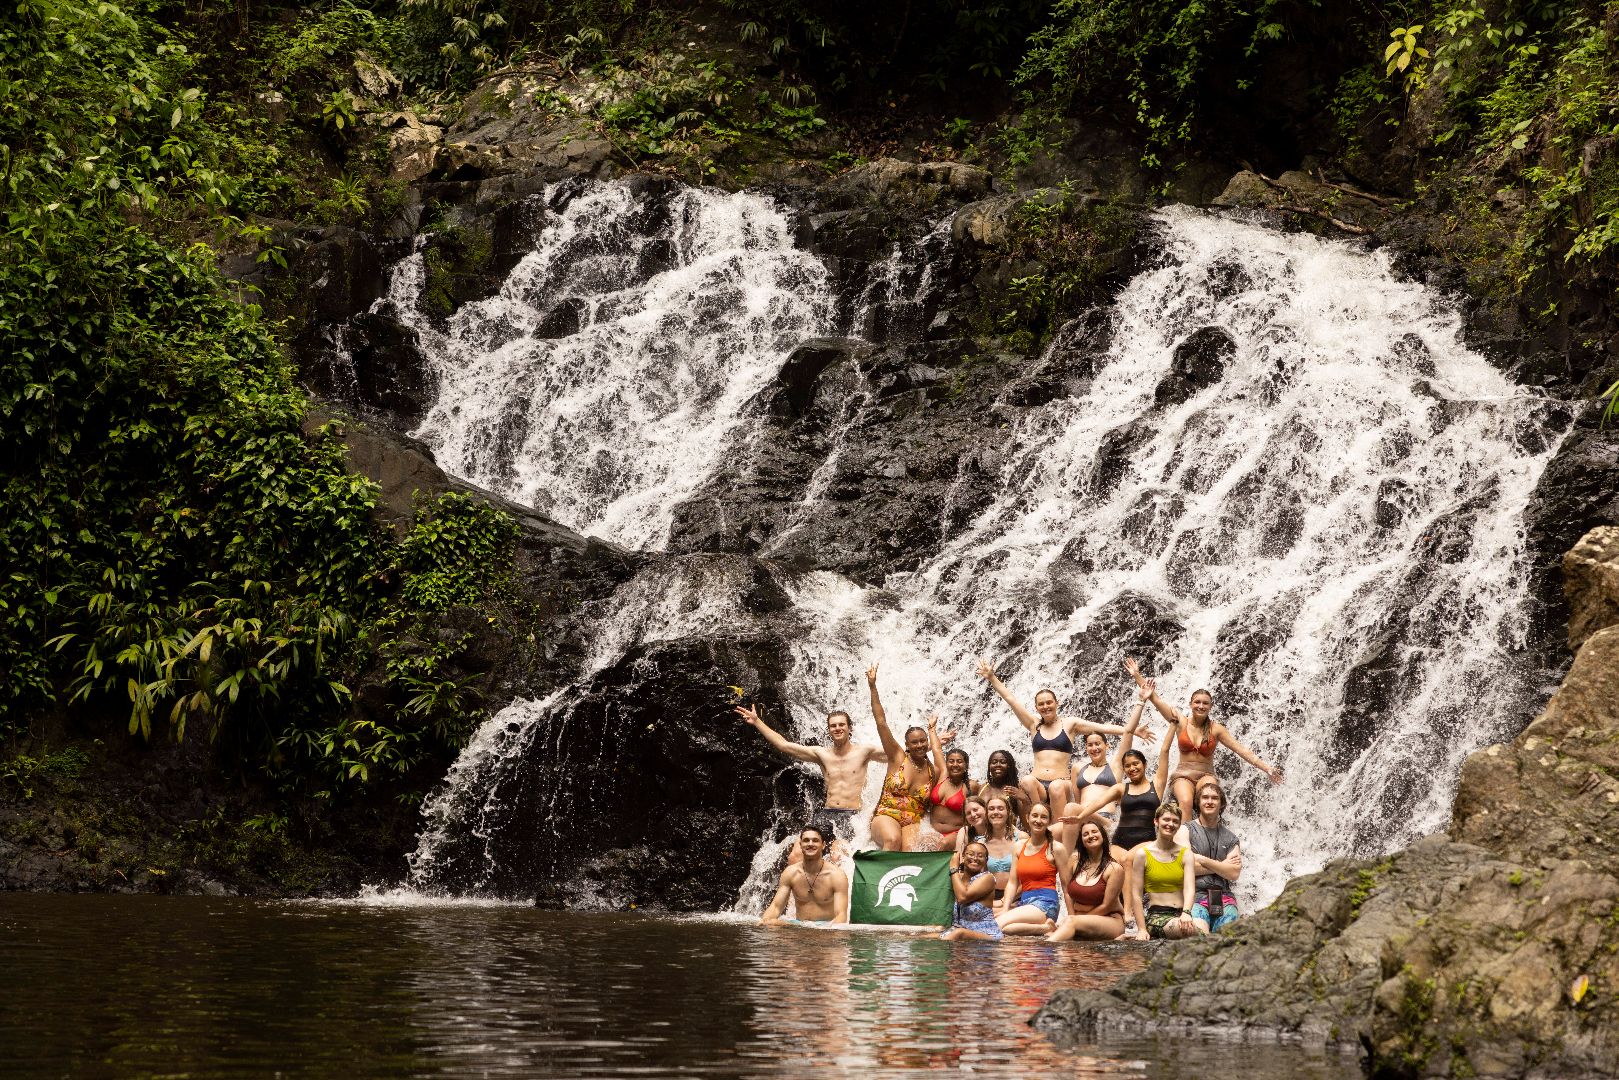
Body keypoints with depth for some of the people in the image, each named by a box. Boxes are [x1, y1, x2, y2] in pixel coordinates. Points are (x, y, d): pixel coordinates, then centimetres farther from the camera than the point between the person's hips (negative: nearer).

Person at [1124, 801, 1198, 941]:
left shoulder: (1185, 854, 10)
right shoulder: (1143, 854, 2)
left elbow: (1189, 889, -3)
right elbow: (1136, 894, 0)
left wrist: (1186, 913, -25)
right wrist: (1142, 929, -8)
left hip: (1181, 914, 5)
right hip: (1156, 916, -5)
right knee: (1192, 931, -35)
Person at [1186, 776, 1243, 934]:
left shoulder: (1230, 838, 18)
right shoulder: (1186, 831, 7)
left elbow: (1234, 873, 4)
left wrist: (1204, 860, -4)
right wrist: (1221, 865, -1)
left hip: (1224, 897, 3)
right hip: (1196, 896, -3)